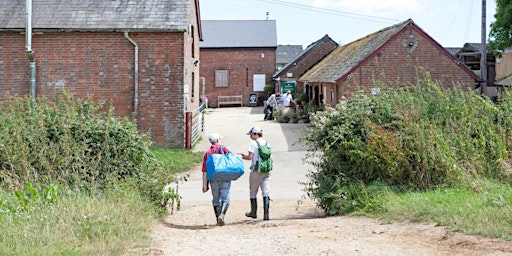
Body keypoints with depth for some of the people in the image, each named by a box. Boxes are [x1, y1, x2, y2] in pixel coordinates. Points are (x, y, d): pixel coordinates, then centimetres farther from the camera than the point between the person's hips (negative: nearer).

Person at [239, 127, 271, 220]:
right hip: (267, 170, 5)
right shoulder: (266, 142, 11)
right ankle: (266, 214, -7)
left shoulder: (253, 143, -7)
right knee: (265, 192, 2)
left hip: (256, 170, -5)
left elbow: (250, 157, -14)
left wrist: (241, 156, 4)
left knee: (253, 191, 12)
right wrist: (245, 155, 22)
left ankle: (253, 212, 23)